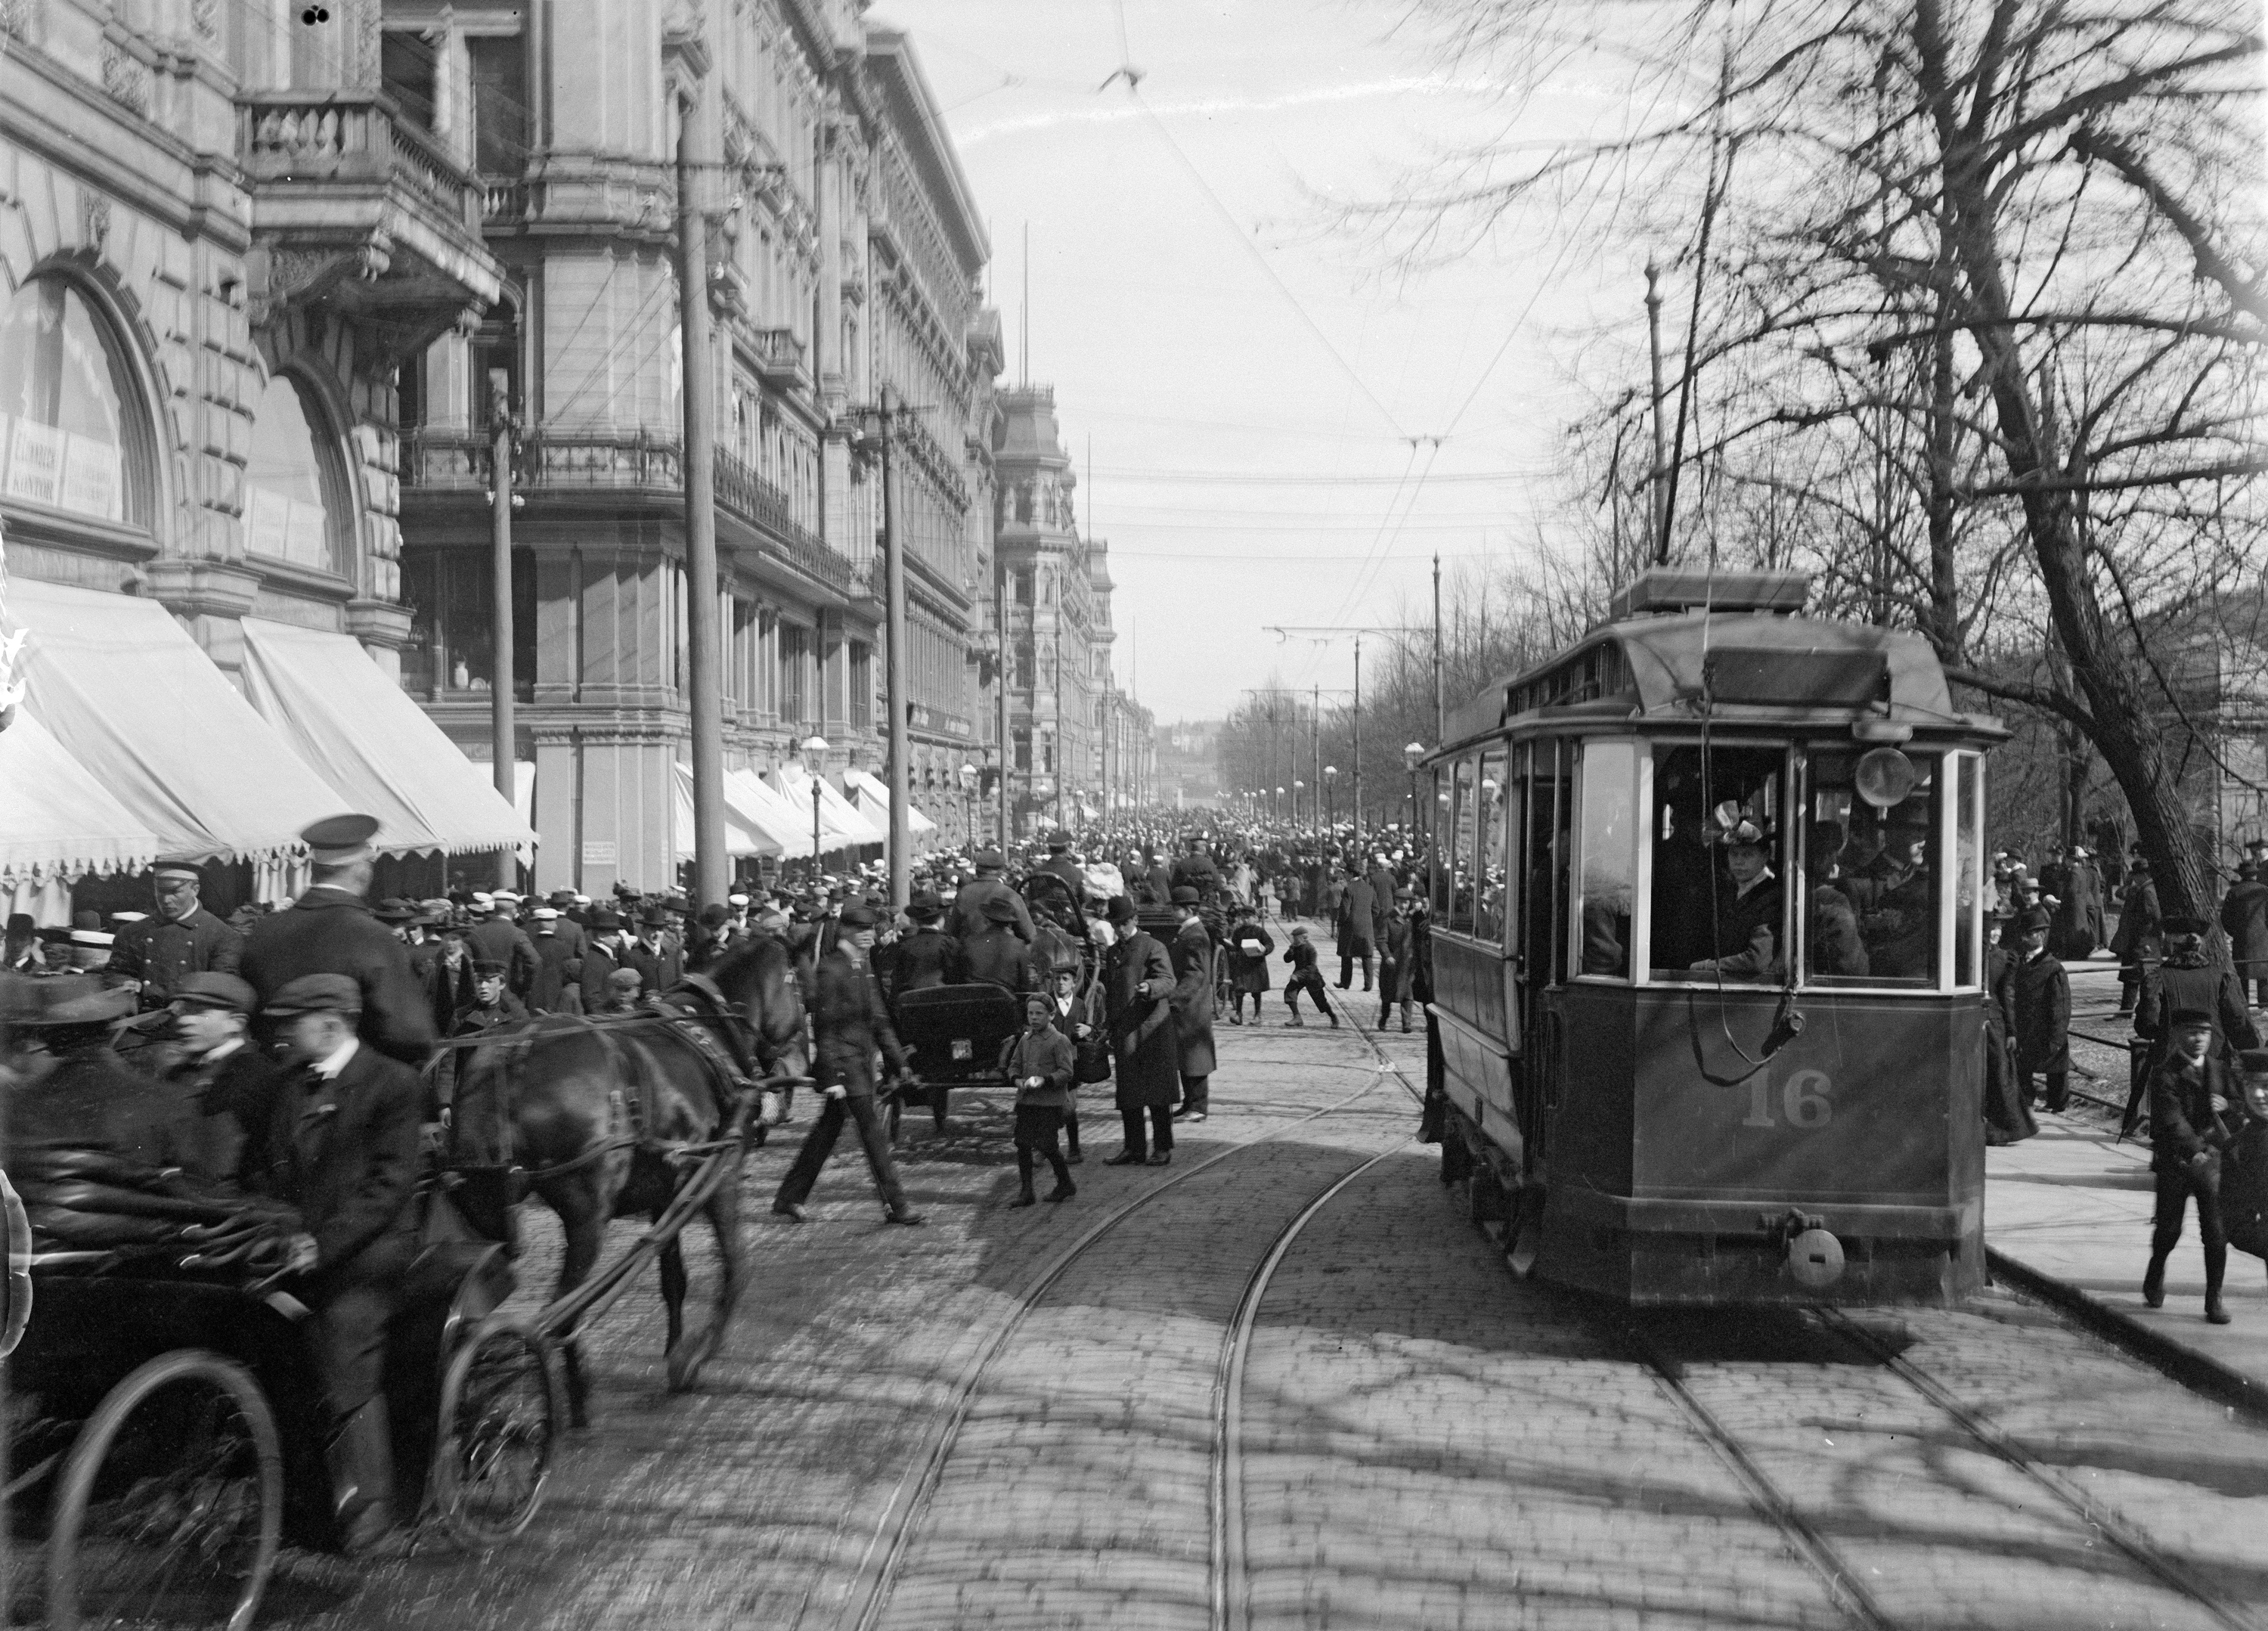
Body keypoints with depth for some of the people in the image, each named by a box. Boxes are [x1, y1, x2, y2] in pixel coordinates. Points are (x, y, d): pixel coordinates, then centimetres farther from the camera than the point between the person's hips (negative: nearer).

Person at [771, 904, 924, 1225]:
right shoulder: (830, 969, -14)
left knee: (828, 1129, 13)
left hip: (863, 1061, 9)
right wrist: (831, 1077, -19)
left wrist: (898, 1062, 16)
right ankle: (895, 1206, 0)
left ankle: (789, 1198, 22)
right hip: (843, 1062, -9)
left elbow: (879, 1021, 19)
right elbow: (824, 1027, -16)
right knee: (873, 1131, -6)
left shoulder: (864, 968, 13)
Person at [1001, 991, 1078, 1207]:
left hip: (1050, 1102, -6)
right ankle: (1026, 1191, 10)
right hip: (1026, 1100, 6)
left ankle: (1065, 1184, 17)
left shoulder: (1059, 1041, -7)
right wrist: (1016, 1079, -4)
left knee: (1046, 1145, -5)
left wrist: (1045, 1080, -24)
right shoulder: (1025, 1039, 12)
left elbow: (1066, 1072, -11)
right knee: (1022, 1144, 2)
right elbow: (1014, 1065, 17)